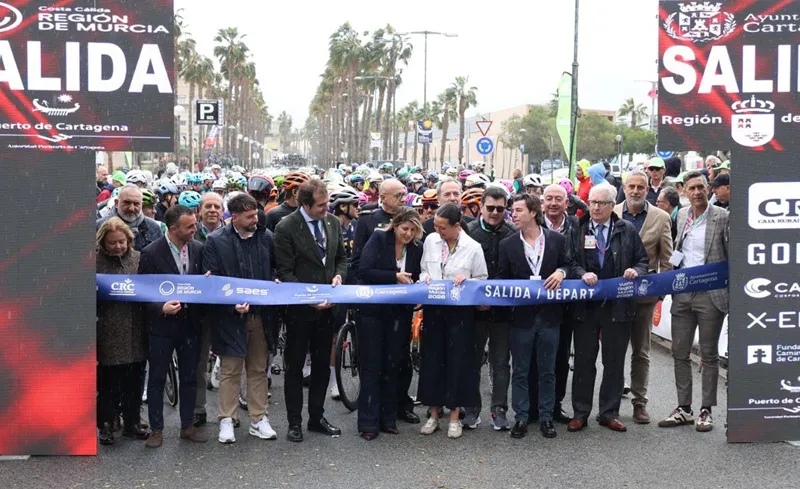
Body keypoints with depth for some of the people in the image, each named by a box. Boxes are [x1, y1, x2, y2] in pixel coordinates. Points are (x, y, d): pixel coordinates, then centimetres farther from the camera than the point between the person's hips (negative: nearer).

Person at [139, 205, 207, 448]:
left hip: (190, 322, 4)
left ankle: (188, 425, 24)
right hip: (162, 324, -4)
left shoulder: (198, 249, 0)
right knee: (157, 378, 7)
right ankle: (156, 429, 17)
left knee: (189, 377, 12)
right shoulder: (151, 253, -12)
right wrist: (161, 308, -23)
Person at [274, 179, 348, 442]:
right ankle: (294, 422, 15)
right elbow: (285, 273, -14)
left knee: (323, 364, 13)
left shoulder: (333, 223, 3)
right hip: (299, 309, -5)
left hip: (326, 306, 5)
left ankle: (317, 417, 25)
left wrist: (339, 275, -7)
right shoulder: (286, 228, -14)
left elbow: (342, 258, 15)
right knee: (295, 366, 6)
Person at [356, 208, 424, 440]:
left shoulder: (417, 248, 2)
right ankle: (369, 423, 5)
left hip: (399, 314, 3)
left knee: (392, 366, 9)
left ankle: (388, 419, 18)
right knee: (371, 366, 1)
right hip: (373, 311, -3)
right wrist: (395, 276, -20)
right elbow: (365, 270, -16)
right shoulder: (378, 239, -7)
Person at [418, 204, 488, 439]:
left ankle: (454, 416, 15)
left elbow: (482, 279, 0)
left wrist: (466, 280, -19)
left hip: (460, 310, -3)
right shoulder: (430, 241, 1)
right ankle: (434, 413, 20)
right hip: (434, 308, 3)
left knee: (458, 361, 2)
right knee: (432, 359, 7)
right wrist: (425, 280, -9)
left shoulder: (473, 248, -8)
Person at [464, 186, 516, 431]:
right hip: (475, 308, 0)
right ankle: (471, 409, 19)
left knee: (501, 362, 7)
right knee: (472, 360, 10)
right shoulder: (468, 232, -3)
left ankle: (499, 410, 15)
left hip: (503, 308, 0)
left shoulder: (514, 234, -2)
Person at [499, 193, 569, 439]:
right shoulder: (507, 245, 1)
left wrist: (561, 272, -12)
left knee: (547, 370, 9)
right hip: (521, 315, 0)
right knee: (520, 371, 7)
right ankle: (521, 417, 16)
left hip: (549, 314, 0)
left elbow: (568, 266, 8)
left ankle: (546, 416, 19)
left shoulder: (557, 240, 0)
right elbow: (503, 279, 5)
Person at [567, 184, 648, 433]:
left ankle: (609, 413, 17)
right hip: (586, 305, 0)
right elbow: (570, 261, 2)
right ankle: (580, 413, 13)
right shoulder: (578, 230, 5)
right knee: (584, 360, 5)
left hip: (618, 305, 0)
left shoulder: (627, 230, 6)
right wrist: (582, 273, -17)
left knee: (614, 361, 7)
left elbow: (643, 260, 9)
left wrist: (636, 271, -12)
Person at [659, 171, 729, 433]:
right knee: (680, 353, 8)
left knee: (709, 355, 4)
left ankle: (706, 410, 13)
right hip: (682, 292, 5)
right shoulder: (681, 215, 9)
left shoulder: (722, 217, -7)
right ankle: (683, 408, 17)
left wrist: (732, 291, -12)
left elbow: (732, 256, -7)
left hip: (710, 294, -5)